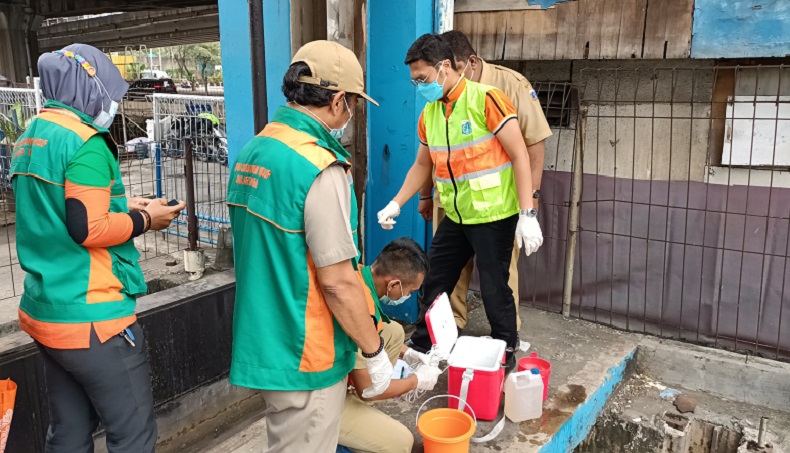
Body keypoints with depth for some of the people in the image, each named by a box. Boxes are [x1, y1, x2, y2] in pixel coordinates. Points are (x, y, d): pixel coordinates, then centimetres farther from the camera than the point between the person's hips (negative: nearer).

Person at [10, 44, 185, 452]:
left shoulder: (31, 138, 12)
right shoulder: (85, 143, -16)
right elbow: (88, 230, -21)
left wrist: (122, 206, 12)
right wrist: (144, 219, -7)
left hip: (45, 311, 10)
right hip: (91, 317, -9)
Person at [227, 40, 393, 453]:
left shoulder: (252, 152, 4)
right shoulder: (320, 169, -23)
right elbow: (338, 282, -22)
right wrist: (375, 352, -9)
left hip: (263, 342, 8)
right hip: (305, 356, -8)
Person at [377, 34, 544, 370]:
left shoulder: (485, 99, -16)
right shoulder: (429, 113, 6)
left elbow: (519, 156, -16)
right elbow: (422, 165, 17)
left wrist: (527, 215, -20)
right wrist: (396, 203, 8)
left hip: (494, 216, -7)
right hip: (456, 217, 7)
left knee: (494, 288, 3)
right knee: (435, 282, 16)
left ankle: (506, 353, 26)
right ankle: (420, 344, 35)